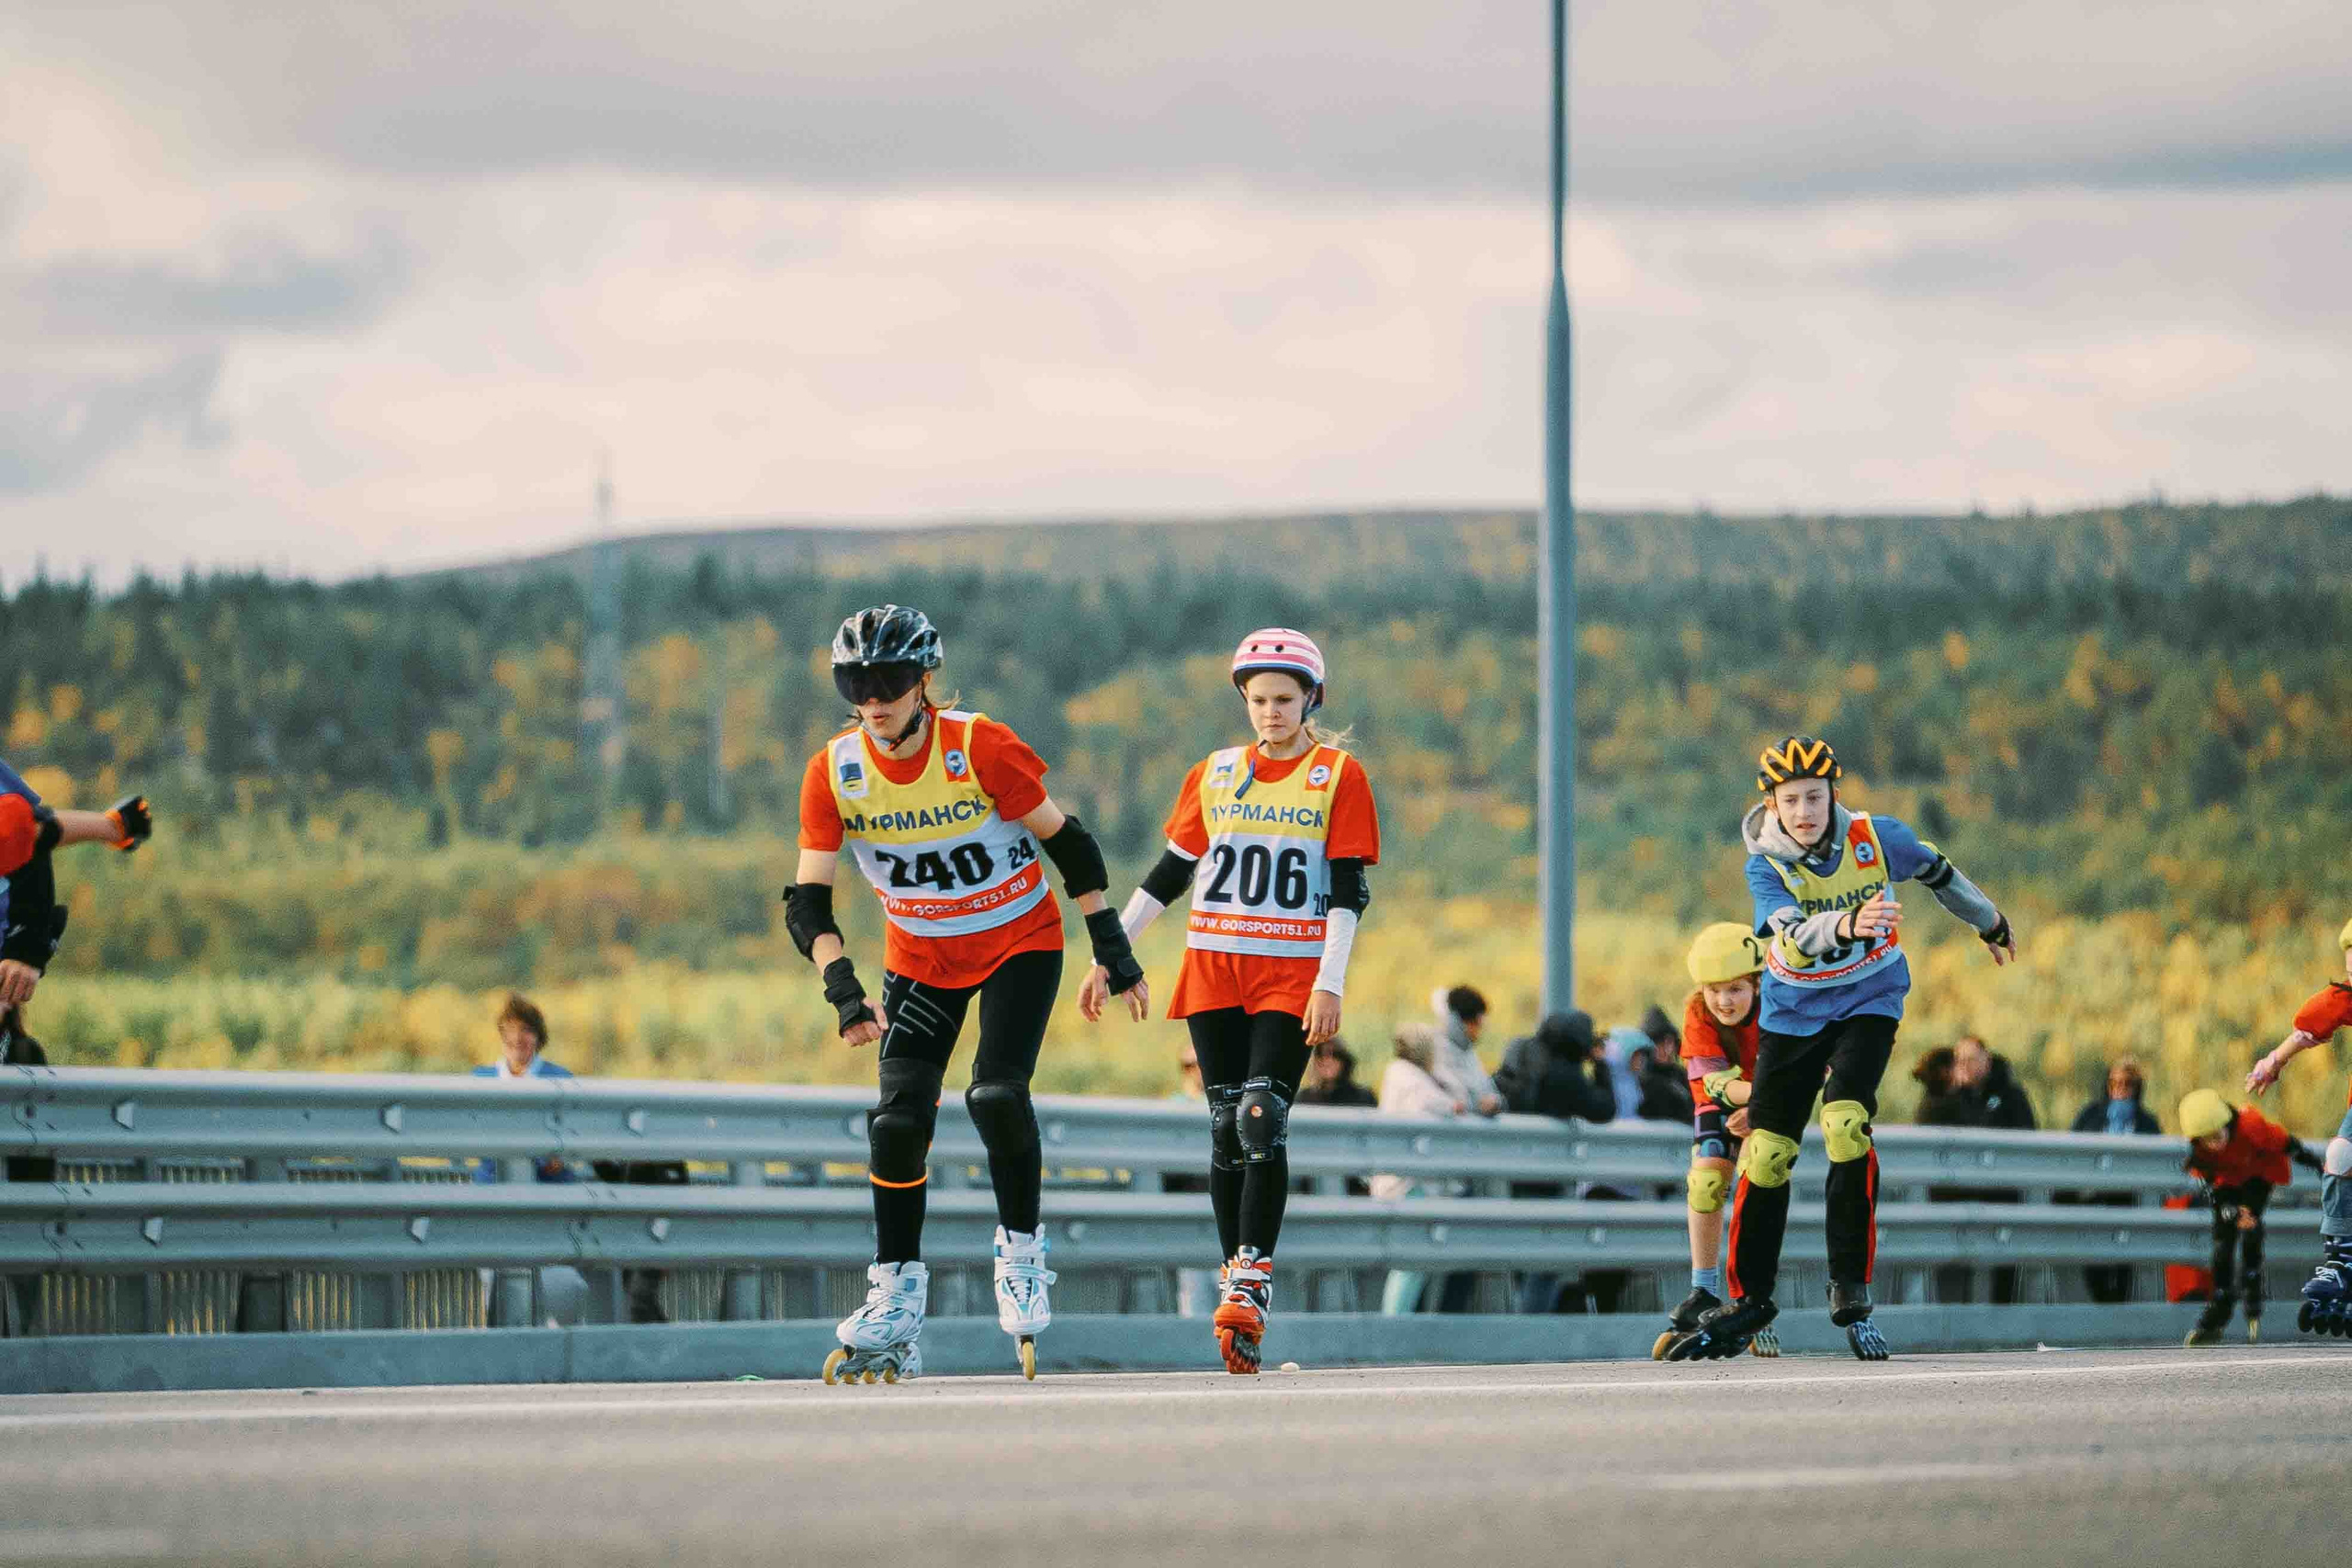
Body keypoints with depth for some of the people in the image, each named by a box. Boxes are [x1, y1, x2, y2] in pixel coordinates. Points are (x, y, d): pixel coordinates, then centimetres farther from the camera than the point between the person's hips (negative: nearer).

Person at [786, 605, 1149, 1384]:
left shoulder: (981, 749, -23)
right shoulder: (834, 772, -14)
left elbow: (1068, 844, -13)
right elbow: (807, 903, -12)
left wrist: (1112, 953, -11)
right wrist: (846, 993, -27)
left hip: (1021, 943, -3)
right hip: (920, 961, 3)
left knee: (996, 1094, -22)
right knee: (898, 1120, -10)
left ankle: (1022, 1254, 0)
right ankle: (896, 1305, 0)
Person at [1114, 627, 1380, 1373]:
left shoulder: (1338, 776, 1)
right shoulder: (1214, 775, 11)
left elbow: (1347, 890, -3)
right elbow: (1170, 872, 16)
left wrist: (1330, 983, -12)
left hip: (1292, 976, -3)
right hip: (1213, 971, 3)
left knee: (1263, 1118, -18)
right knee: (1226, 1128, 1)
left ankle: (1252, 1281, -20)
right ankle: (1239, 1288, 7)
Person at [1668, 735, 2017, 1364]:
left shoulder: (1875, 838, -14)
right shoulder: (1765, 866, -17)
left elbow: (1939, 873, 7)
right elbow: (1797, 937, -35)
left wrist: (1991, 923, 24)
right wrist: (1848, 924, -56)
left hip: (1867, 1001, -1)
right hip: (1793, 1011, 1)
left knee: (1845, 1123, -24)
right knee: (1766, 1153, -2)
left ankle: (1851, 1292, -17)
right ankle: (1749, 1299, 16)